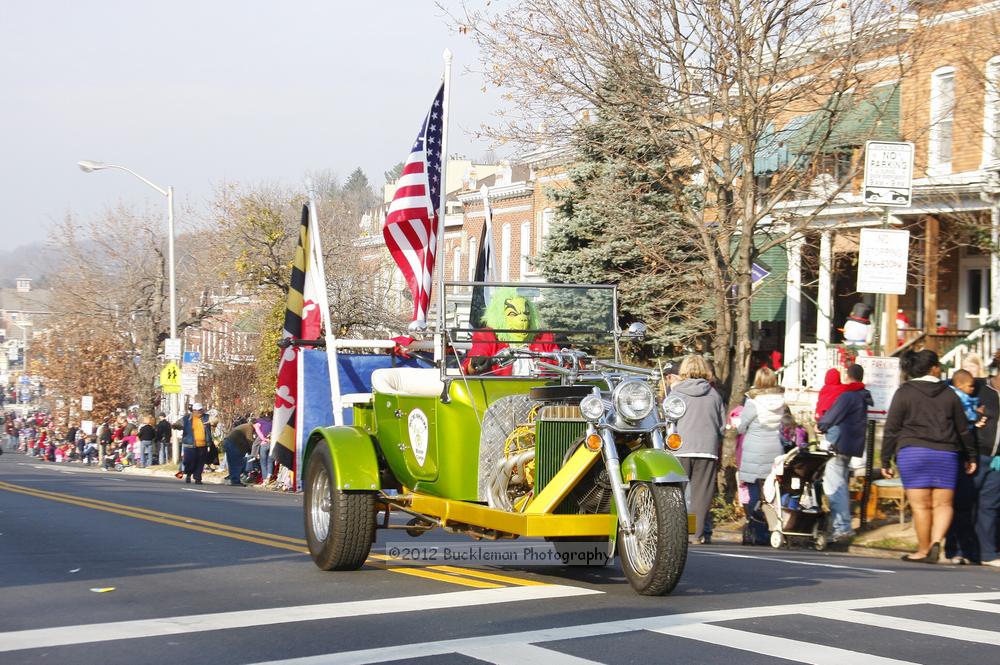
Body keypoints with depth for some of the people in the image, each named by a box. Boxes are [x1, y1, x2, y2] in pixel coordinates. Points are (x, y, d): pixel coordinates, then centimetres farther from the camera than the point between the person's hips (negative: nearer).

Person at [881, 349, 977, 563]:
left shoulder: (904, 393, 3)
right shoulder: (949, 394, 10)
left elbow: (891, 429, 1)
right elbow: (963, 429, 15)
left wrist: (886, 461, 6)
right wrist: (971, 457, 26)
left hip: (912, 452, -2)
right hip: (946, 454, 2)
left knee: (921, 505, 1)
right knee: (943, 503, 6)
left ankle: (923, 550, 6)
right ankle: (937, 541, -15)